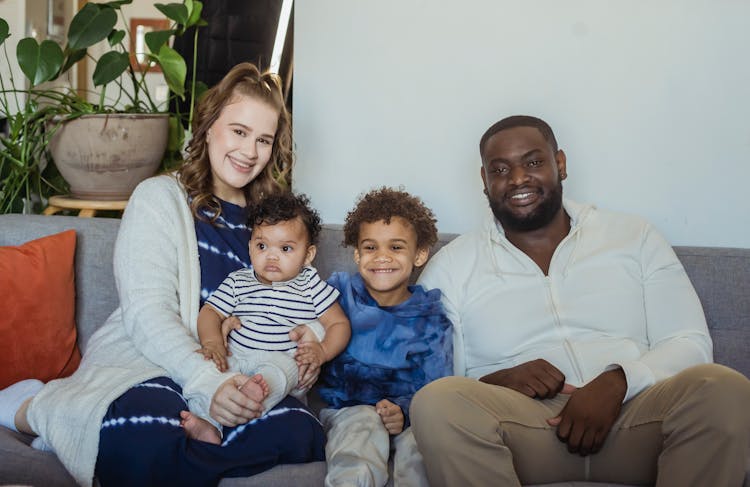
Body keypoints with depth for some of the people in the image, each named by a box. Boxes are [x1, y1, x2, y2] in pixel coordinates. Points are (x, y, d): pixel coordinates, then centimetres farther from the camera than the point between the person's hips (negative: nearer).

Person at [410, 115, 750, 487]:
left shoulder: (634, 237, 15)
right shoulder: (450, 267, 12)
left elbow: (689, 343, 6)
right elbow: (426, 387, 6)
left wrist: (617, 380, -13)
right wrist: (493, 383, -15)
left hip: (633, 414, 1)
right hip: (519, 425, -1)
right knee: (435, 403, -33)